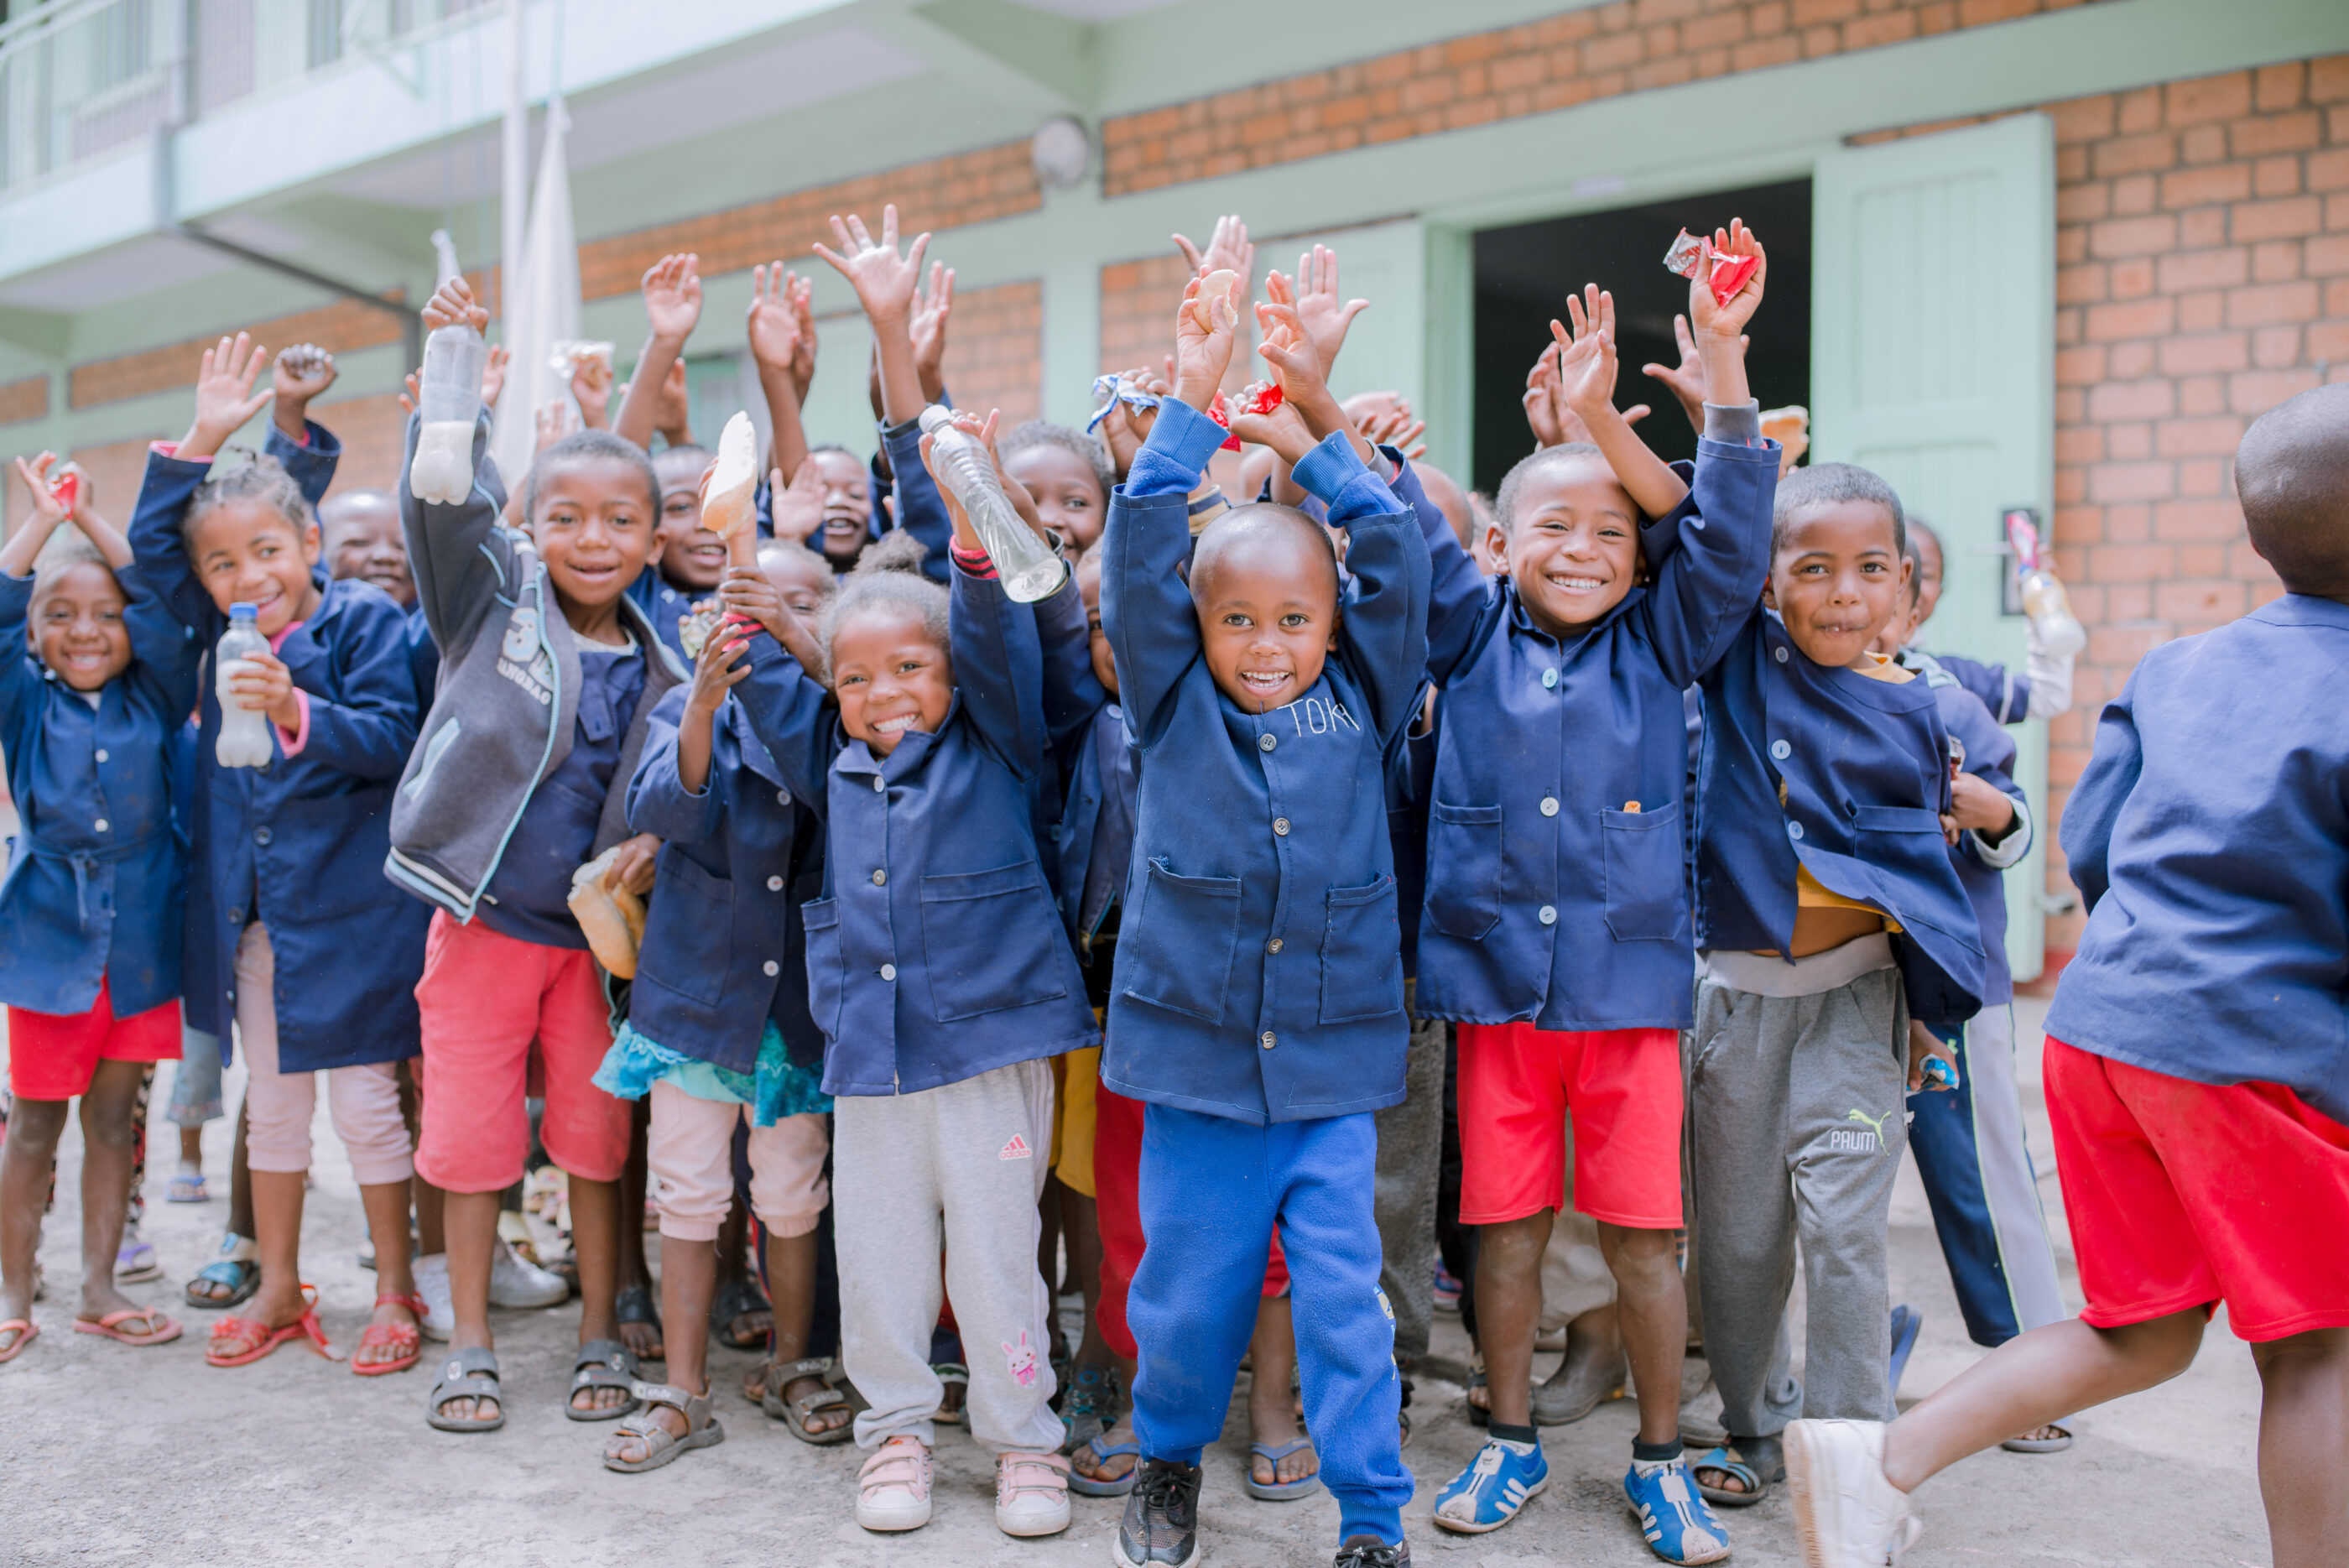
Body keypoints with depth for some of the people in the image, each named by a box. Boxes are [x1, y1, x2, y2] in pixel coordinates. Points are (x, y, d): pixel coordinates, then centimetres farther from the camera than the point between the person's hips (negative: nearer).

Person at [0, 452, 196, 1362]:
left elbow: (163, 608, -5)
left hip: (141, 939, 1)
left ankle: (98, 1291, 22)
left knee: (113, 1121, 11)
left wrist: (91, 519, -5)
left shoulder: (156, 699, 4)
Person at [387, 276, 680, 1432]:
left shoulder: (657, 665, 1)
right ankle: (470, 1344, 23)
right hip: (482, 916, -1)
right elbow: (443, 502, -20)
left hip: (595, 926, 2)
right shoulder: (493, 595, -4)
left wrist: (654, 844, -9)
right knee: (472, 1132, 6)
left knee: (597, 1132, 8)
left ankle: (600, 1335, 24)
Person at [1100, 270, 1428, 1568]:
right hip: (1194, 1053, 0)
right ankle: (1170, 1459, 39)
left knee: (1343, 1292, 3)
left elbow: (1396, 551, -1)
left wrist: (1316, 428, -2)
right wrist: (1191, 399, -8)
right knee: (1187, 1287, 11)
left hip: (1332, 1062, 0)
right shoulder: (1174, 708, 0)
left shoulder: (1360, 706, 3)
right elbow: (1142, 546, -7)